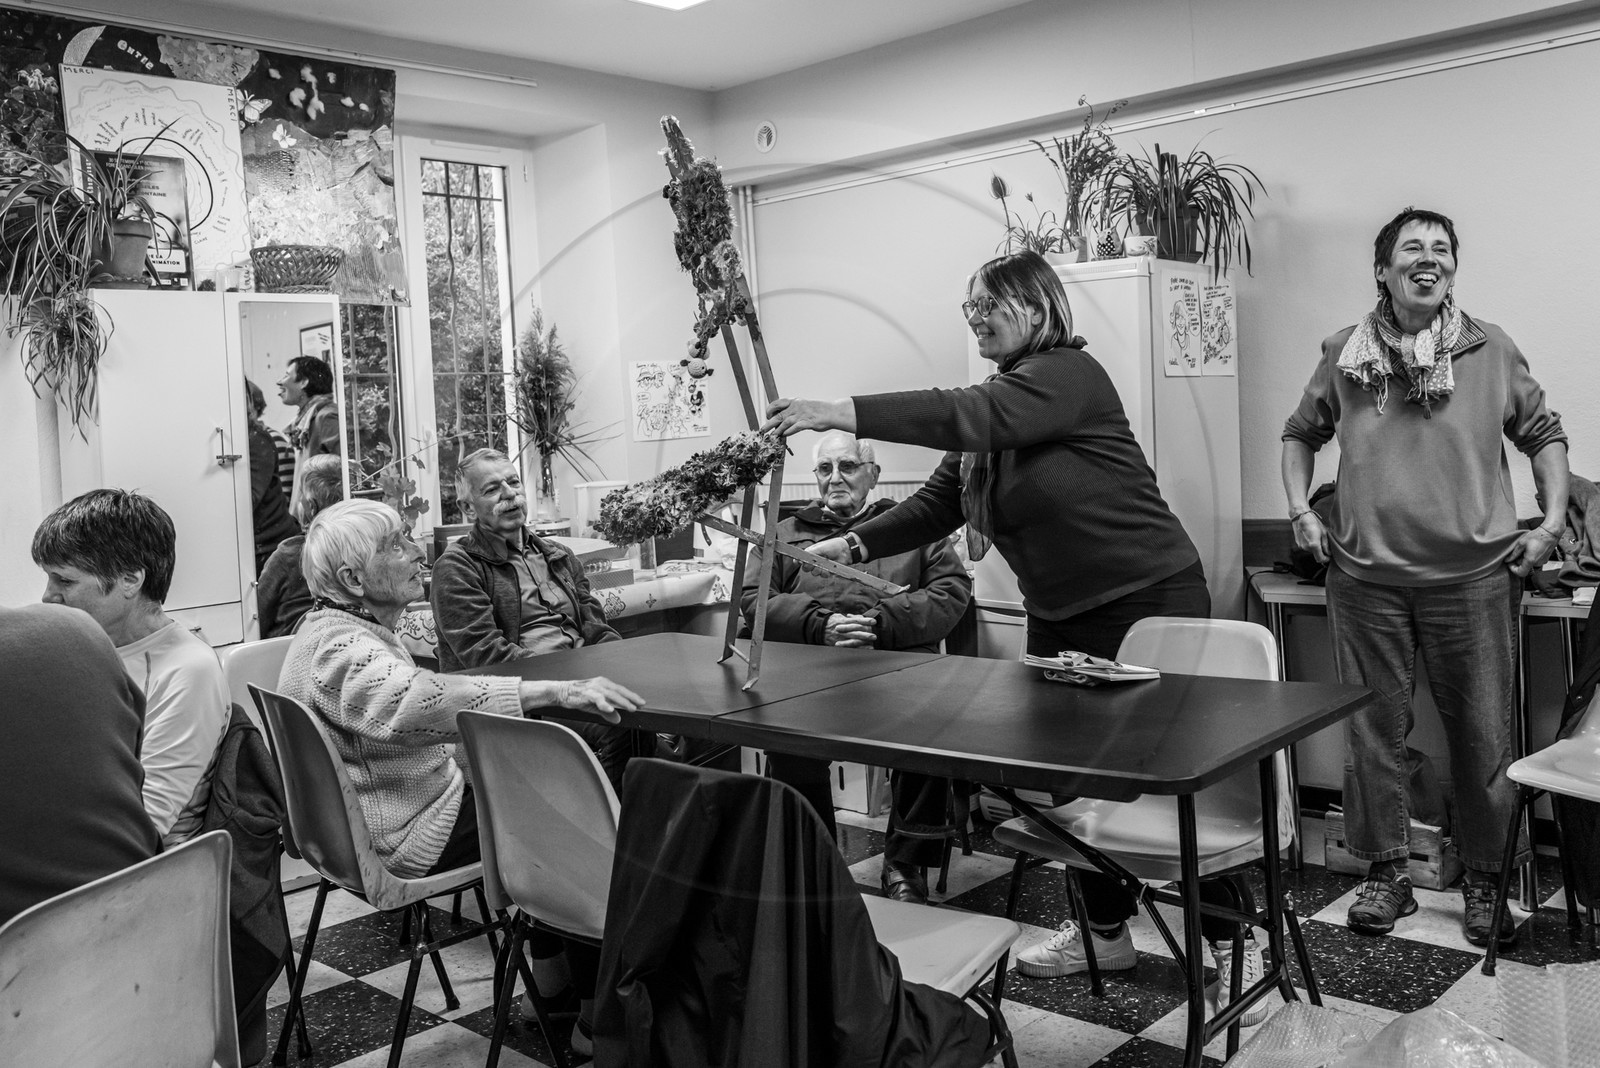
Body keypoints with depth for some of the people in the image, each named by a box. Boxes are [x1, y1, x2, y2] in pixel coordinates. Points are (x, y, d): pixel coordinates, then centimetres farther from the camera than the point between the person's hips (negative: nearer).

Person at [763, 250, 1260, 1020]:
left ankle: (1233, 945, 17)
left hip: (1151, 601, -8)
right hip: (1060, 613, 8)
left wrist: (839, 413, -40)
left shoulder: (1070, 373, -17)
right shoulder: (993, 404, 8)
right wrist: (854, 545, -9)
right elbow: (936, 503, 5)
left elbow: (970, 416, -34)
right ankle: (1107, 931, 31)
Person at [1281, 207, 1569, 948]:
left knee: (1482, 736, 7)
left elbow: (1544, 435, 11)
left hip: (1473, 578, 0)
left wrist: (1552, 522, 2)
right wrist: (1300, 510, 6)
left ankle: (1483, 880, 24)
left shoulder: (1492, 352, 3)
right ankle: (1387, 874, 23)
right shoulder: (1344, 356, 5)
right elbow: (1299, 435, 17)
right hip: (1366, 580, 1)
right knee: (1373, 733, 8)